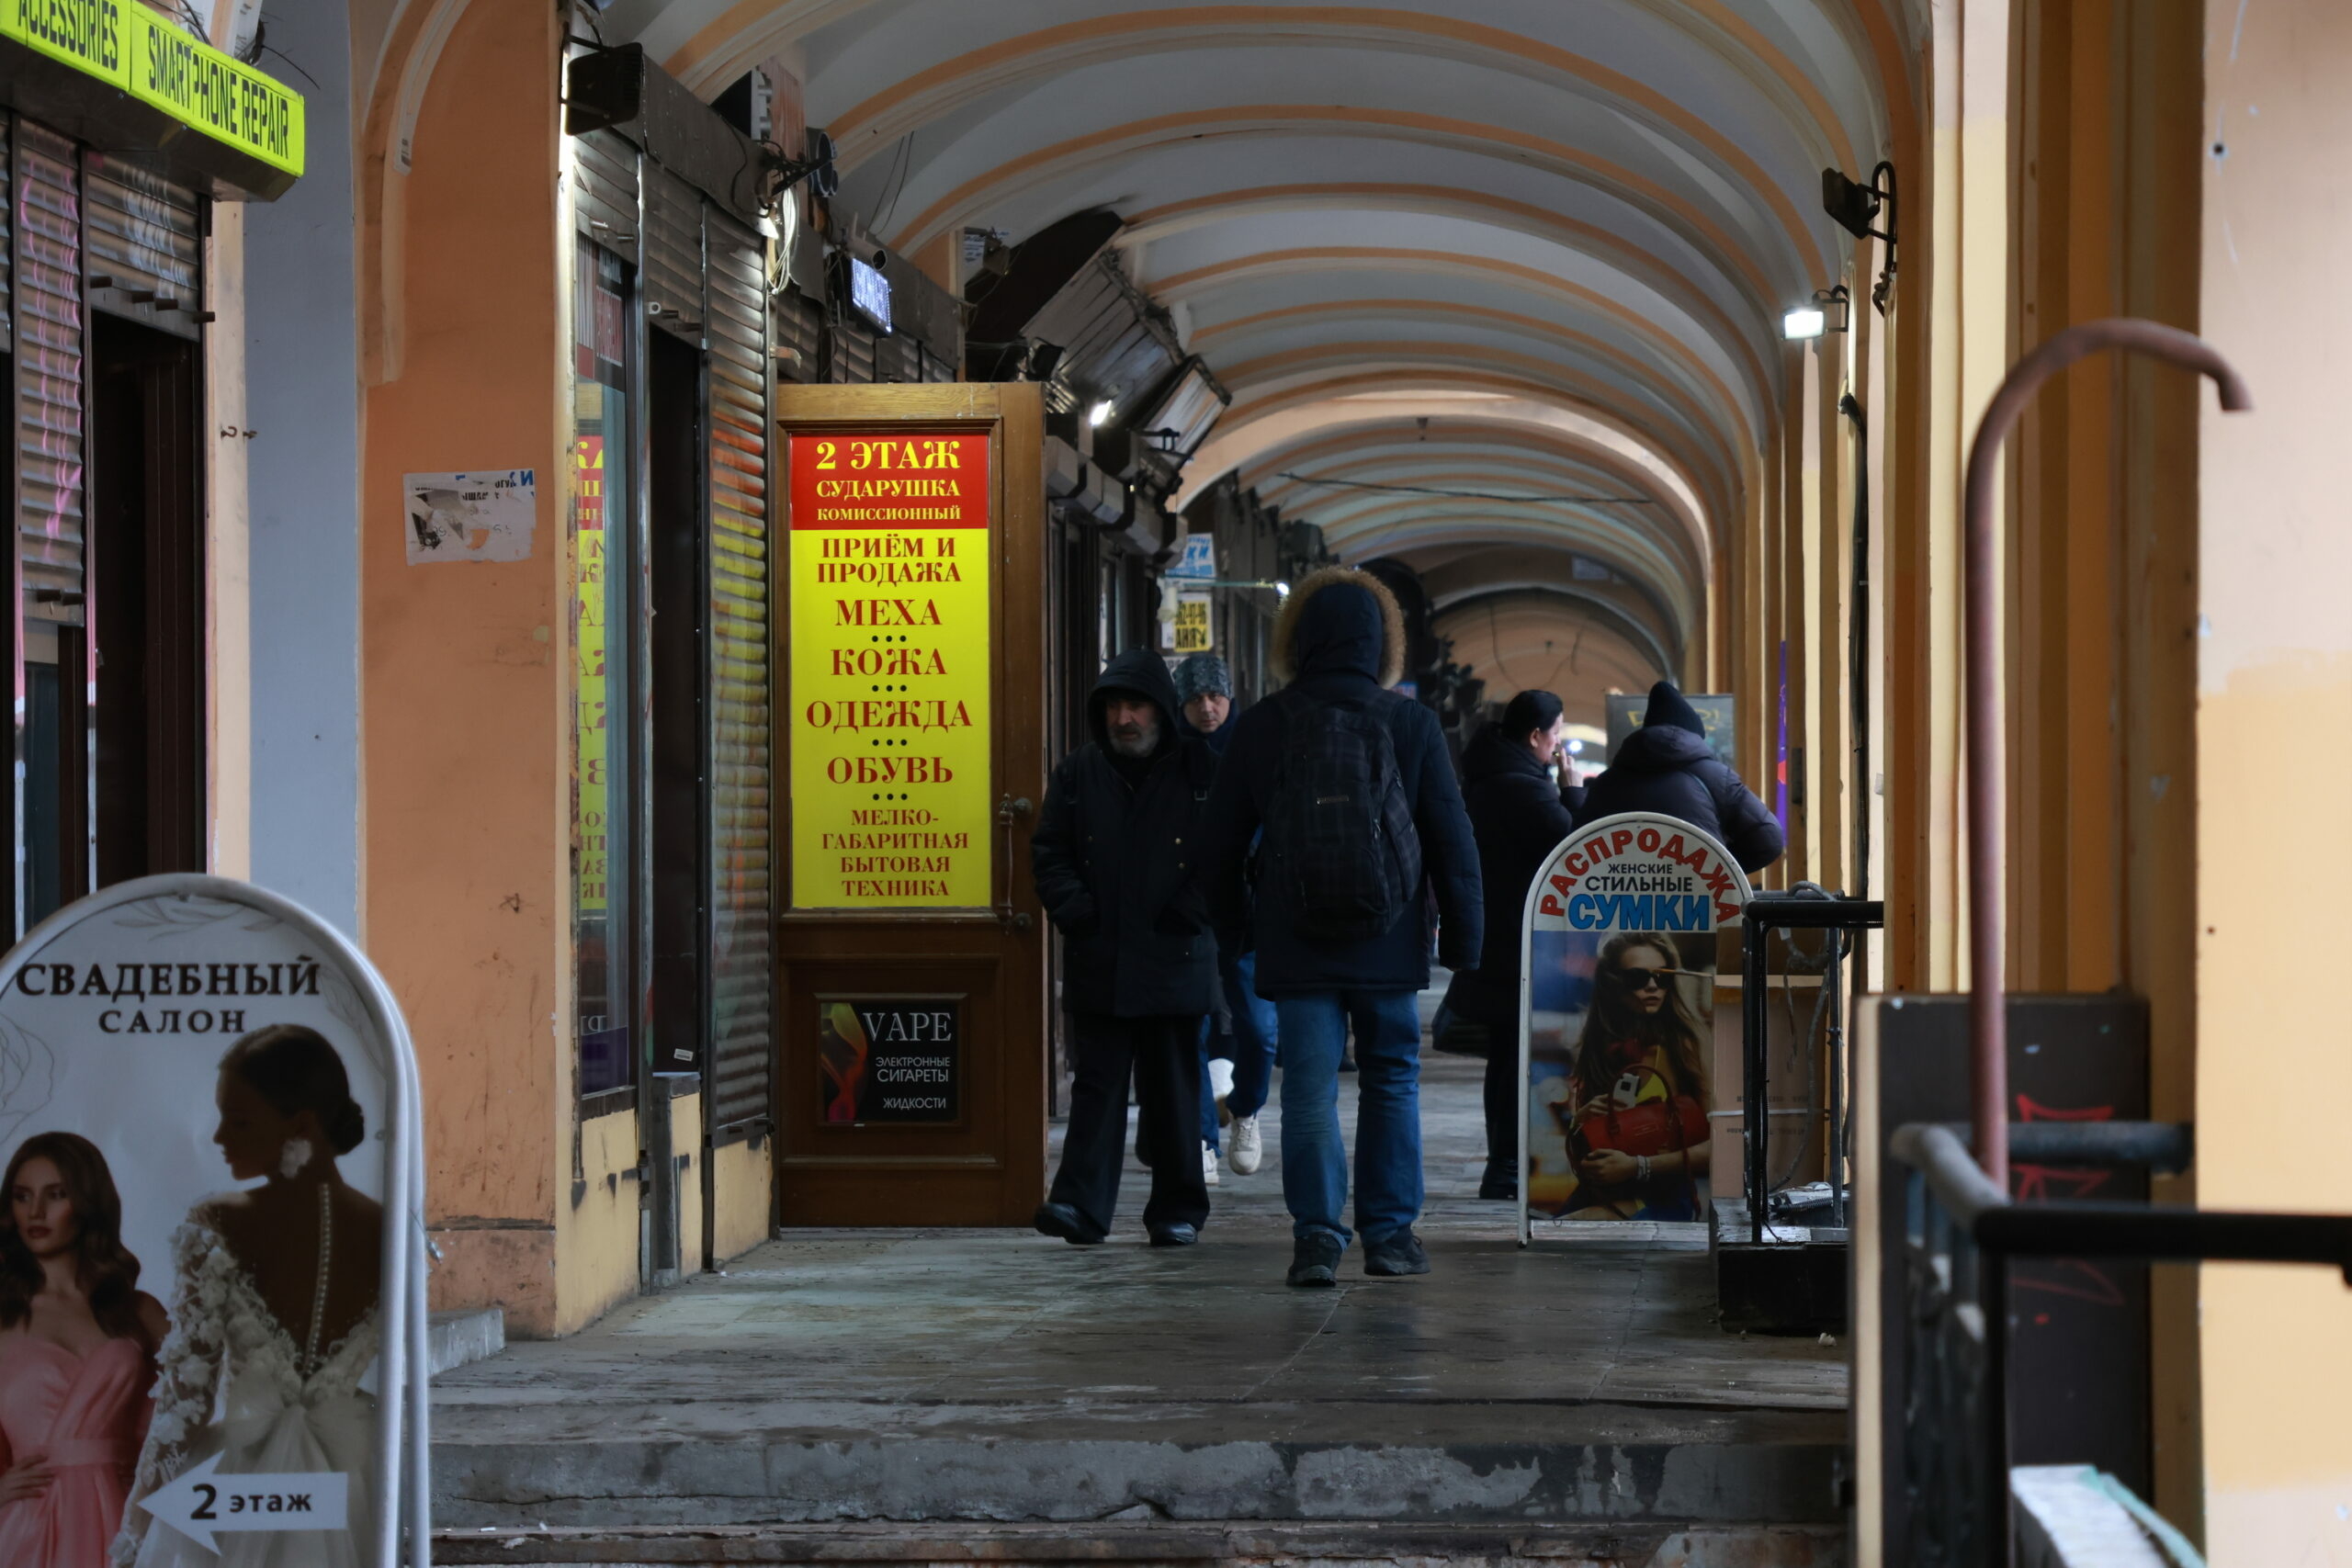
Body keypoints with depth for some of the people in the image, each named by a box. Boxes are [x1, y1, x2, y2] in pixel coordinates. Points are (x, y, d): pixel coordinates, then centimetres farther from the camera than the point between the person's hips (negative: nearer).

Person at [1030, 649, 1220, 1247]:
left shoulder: (1200, 772, 1)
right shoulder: (1077, 773, 8)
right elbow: (1049, 854, 9)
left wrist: (1191, 914, -9)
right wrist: (1075, 912, -5)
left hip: (1174, 960, -1)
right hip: (1098, 964, 1)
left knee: (1174, 1091, 6)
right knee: (1098, 1086, -2)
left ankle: (1178, 1210, 15)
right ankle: (1081, 1205, -7)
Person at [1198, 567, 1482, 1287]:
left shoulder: (1262, 728, 0)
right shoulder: (1411, 725, -2)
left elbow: (1220, 847, 6)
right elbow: (1453, 844, -1)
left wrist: (1234, 923, 22)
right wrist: (1462, 940, 6)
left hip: (1295, 949, 0)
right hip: (1387, 948, 0)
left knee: (1308, 1088, 3)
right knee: (1391, 1080, 13)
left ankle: (1317, 1232, -5)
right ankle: (1389, 1232, 14)